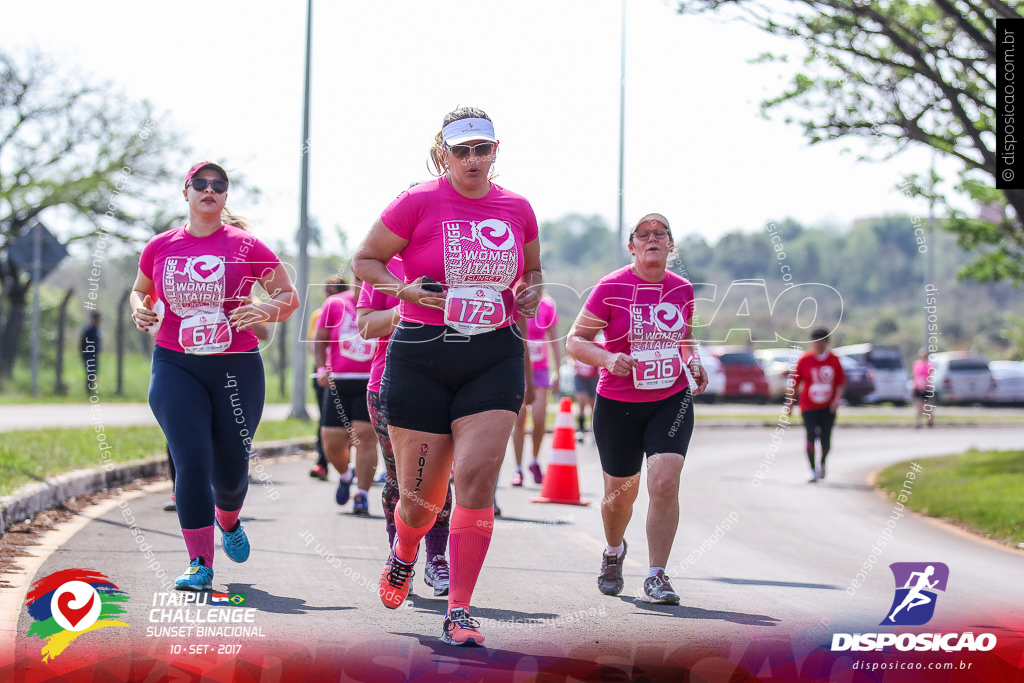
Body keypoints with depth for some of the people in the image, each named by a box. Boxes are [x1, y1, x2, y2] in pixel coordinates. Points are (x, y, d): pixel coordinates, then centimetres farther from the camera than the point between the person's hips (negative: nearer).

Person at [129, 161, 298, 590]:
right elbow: (139, 291, 24)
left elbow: (289, 296, 6)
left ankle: (228, 520, 41)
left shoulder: (246, 246, 0)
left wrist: (267, 310, -16)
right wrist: (140, 310, 1)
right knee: (192, 459, -14)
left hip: (237, 368, 0)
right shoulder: (160, 247, 6)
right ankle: (200, 562, -6)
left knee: (231, 468, 4)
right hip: (175, 366, 0)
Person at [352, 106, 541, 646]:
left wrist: (529, 294, 2)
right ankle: (403, 557, 42)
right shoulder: (419, 203, -4)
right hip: (420, 357, -2)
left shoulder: (517, 210, 7)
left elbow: (532, 271, 24)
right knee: (422, 495, 4)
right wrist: (404, 290, -13)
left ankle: (458, 612, -7)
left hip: (494, 358, 2)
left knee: (477, 479, -15)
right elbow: (366, 259, 4)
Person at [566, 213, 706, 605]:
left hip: (672, 401, 2)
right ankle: (613, 551, 44)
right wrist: (608, 359, -24)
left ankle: (656, 578, -11)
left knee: (665, 482, -18)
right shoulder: (611, 288, -9)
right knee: (621, 493, 10)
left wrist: (693, 361, 1)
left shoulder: (682, 289, 3)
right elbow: (575, 341, -6)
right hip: (618, 406, -2)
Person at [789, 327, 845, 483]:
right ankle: (813, 471, -6)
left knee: (826, 440, 2)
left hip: (828, 407, 1)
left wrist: (837, 398, -15)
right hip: (809, 407, -1)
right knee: (811, 436, -14)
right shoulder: (804, 360, -4)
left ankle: (822, 463, 33)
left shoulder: (834, 360, 0)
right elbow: (795, 382, 3)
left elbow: (841, 381, 3)